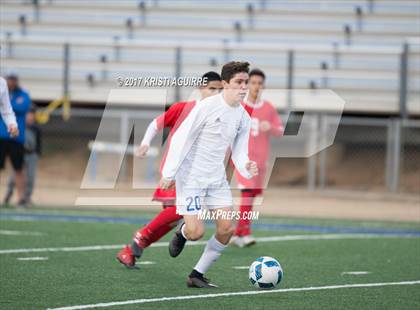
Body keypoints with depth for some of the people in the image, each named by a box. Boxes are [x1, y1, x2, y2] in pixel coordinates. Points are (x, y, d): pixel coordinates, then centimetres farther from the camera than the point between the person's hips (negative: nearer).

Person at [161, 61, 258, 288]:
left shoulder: (243, 116, 5)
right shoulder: (207, 107, -16)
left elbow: (239, 152, 8)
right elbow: (181, 138, -14)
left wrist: (246, 169, -15)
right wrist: (169, 173, -17)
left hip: (217, 178, 7)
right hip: (191, 176, -7)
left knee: (227, 228, -4)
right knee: (196, 232, -14)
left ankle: (197, 275, 10)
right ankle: (182, 233, 25)